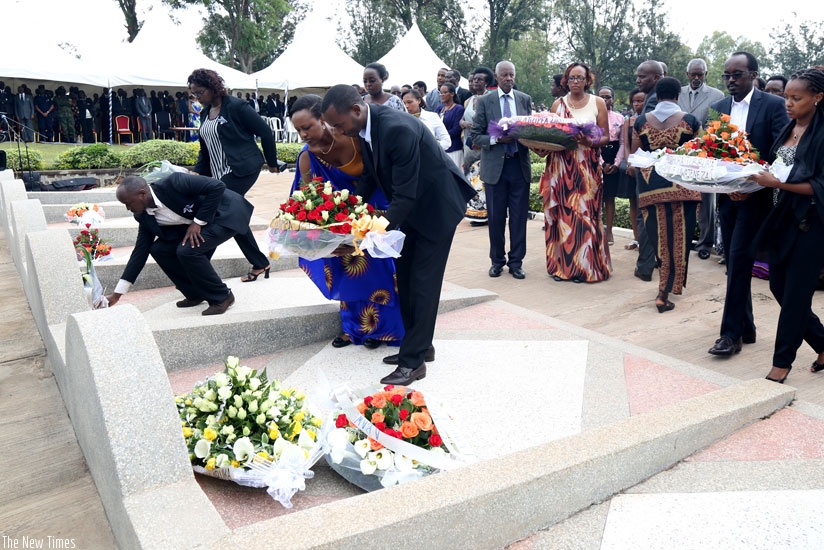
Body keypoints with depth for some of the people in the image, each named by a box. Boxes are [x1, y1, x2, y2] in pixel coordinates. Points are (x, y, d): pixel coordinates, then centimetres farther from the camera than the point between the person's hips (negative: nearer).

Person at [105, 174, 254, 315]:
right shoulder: (144, 216, -4)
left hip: (224, 215, -8)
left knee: (187, 250, -26)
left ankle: (222, 296, -8)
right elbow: (141, 250, 0)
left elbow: (217, 186, -27)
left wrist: (198, 222, -25)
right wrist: (116, 294, -1)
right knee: (158, 249, -4)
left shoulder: (173, 183, -27)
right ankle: (195, 294, 12)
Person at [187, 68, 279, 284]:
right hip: (220, 175, 9)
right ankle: (260, 264, 20)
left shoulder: (236, 106, -11)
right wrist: (197, 173, 5)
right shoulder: (205, 114, 12)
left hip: (242, 169, -8)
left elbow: (265, 132, -8)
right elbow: (205, 149, 17)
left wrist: (272, 162, -2)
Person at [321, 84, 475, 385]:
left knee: (422, 282, -6)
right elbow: (371, 175, 7)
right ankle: (419, 345, 24)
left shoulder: (397, 129, -33)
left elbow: (405, 196, -32)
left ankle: (413, 361, 1)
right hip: (410, 204, 9)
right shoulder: (364, 126, -6)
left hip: (436, 204, -9)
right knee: (405, 277, 12)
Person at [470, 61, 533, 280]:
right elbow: (475, 135, -1)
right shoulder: (484, 102, 1)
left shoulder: (525, 100, 9)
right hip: (494, 165, -2)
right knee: (496, 216, 6)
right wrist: (496, 139, -17)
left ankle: (516, 262, 14)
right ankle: (497, 260, 21)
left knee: (519, 216, 4)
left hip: (519, 164, 2)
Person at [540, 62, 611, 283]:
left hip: (587, 167, -2)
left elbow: (605, 137, 2)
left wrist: (590, 142, -18)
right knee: (561, 213, 2)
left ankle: (585, 266, 6)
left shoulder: (597, 103, 5)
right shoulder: (558, 103, 11)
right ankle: (562, 264, 12)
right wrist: (543, 148, -11)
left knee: (585, 213, -3)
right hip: (560, 167, 2)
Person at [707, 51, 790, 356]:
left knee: (739, 260, -10)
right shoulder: (718, 108, 11)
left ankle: (732, 332, -4)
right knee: (734, 262, 10)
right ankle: (746, 327, 22)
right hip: (726, 194, 6)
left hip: (755, 196, -5)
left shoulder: (773, 105, -4)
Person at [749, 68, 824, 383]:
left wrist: (778, 183, -23)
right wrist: (760, 179, -4)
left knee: (795, 292, 1)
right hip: (783, 217, 7)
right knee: (779, 286, 12)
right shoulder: (788, 129, 10)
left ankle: (781, 363, 14)